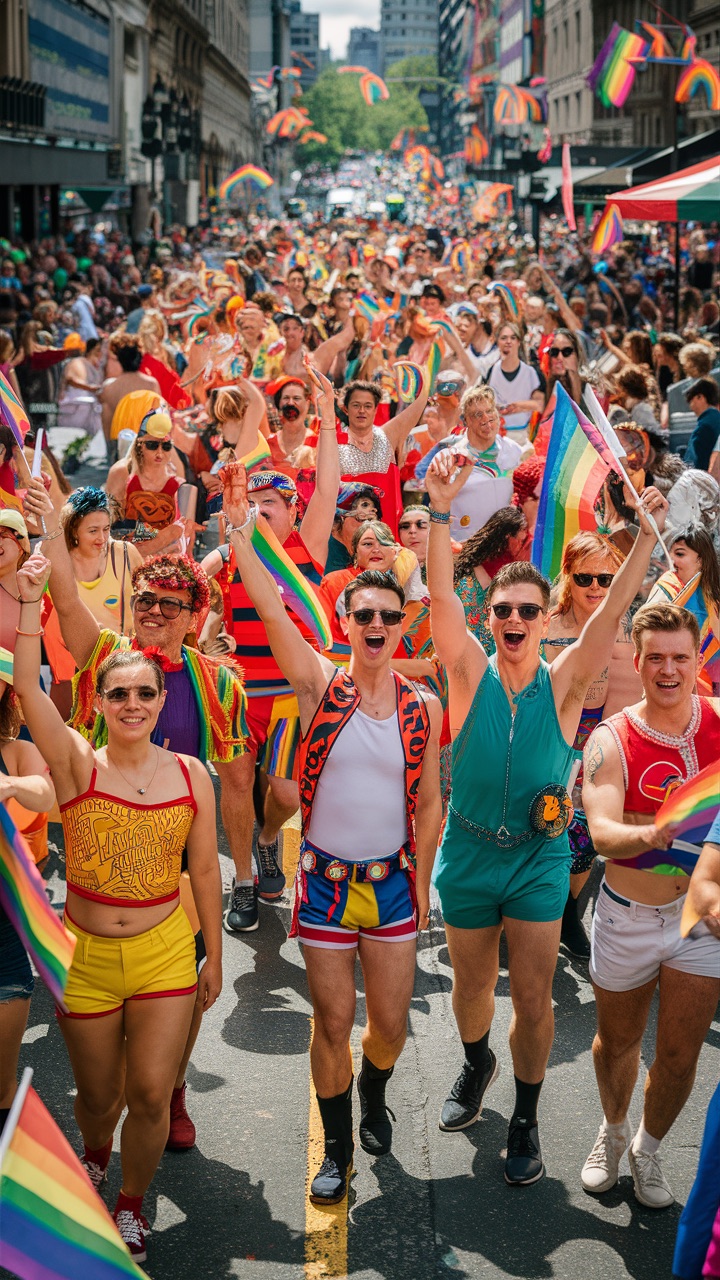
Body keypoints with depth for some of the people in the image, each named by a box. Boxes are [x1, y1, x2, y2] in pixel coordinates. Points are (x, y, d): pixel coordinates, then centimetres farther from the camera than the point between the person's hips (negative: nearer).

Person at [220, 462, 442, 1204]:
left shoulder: (422, 708, -1)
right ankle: (337, 1149, 24)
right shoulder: (320, 687, -6)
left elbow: (429, 803, 6)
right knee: (332, 1023, 6)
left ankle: (373, 1093, 43)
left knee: (390, 1022, 9)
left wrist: (421, 881, 4)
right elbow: (270, 609, -20)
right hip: (326, 879, -1)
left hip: (392, 880, 2)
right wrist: (239, 532, -30)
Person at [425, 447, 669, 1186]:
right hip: (468, 856, 1)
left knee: (533, 999, 3)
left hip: (539, 861, -1)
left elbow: (612, 612, -19)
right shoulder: (472, 674, -9)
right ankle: (477, 1066, 48)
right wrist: (440, 514, -35)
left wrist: (647, 536, -30)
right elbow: (440, 598, -22)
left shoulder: (563, 684, -8)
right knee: (472, 985, 18)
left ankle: (525, 1120, 23)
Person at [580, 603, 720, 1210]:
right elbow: (602, 834, -26)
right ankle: (613, 1130, 48)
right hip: (629, 917, -1)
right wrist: (650, 835, -46)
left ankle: (649, 1148, 36)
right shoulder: (612, 740, -13)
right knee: (617, 1042, 18)